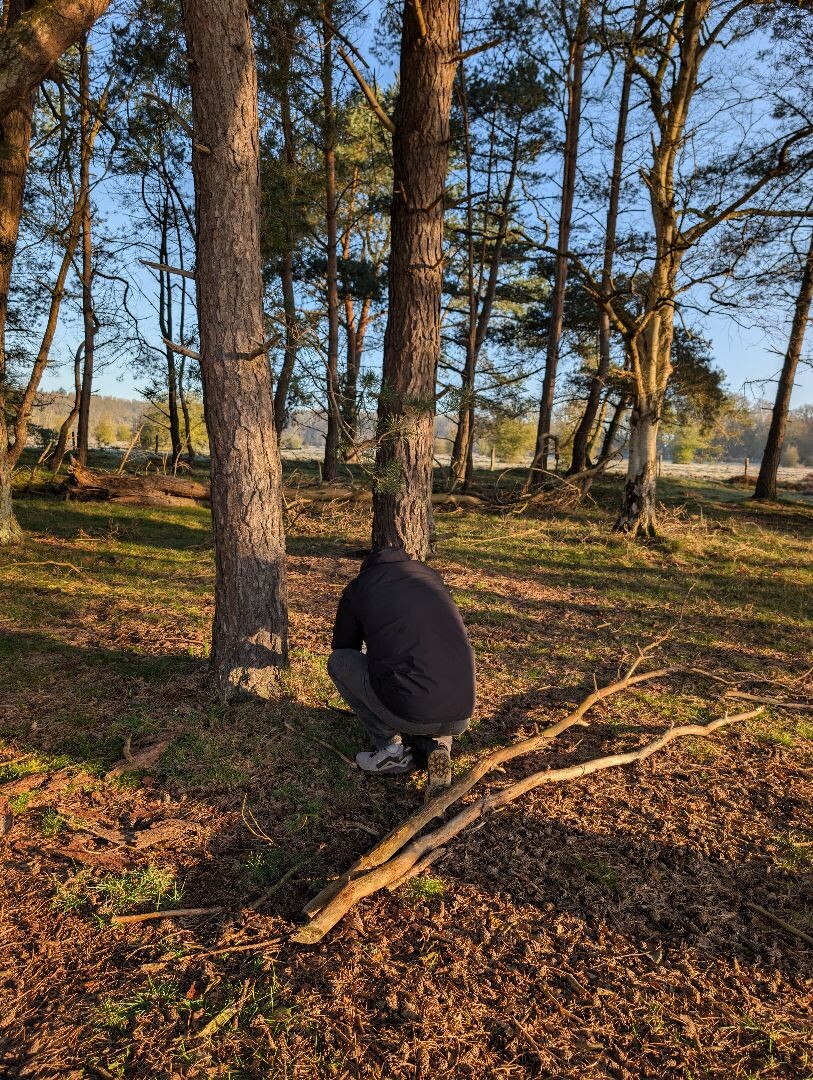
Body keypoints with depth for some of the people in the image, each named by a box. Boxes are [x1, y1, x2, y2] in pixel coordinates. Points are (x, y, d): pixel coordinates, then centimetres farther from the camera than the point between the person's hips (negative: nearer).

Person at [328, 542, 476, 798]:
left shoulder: (358, 587, 11)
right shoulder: (431, 575, 21)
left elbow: (343, 647, 26)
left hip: (409, 713, -5)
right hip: (460, 717, 5)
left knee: (338, 661, 18)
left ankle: (390, 749, 14)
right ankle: (437, 747, 8)